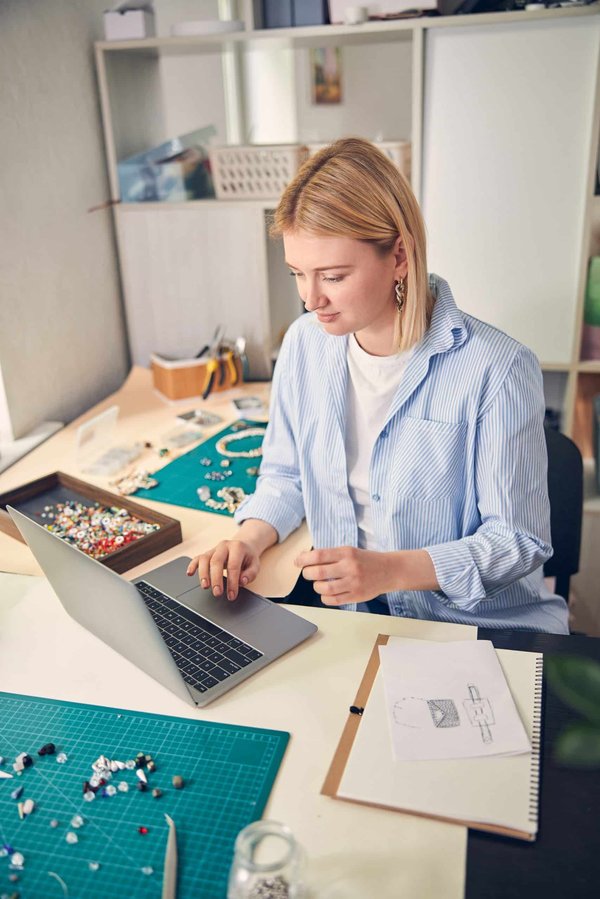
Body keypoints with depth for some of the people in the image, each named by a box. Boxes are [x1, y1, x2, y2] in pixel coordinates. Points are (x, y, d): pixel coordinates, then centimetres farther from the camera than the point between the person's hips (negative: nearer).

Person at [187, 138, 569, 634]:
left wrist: (389, 569, -25)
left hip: (482, 625, -2)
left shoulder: (496, 370, -17)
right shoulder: (304, 343, -1)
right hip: (351, 615, 3)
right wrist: (251, 539, -8)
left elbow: (519, 540, -13)